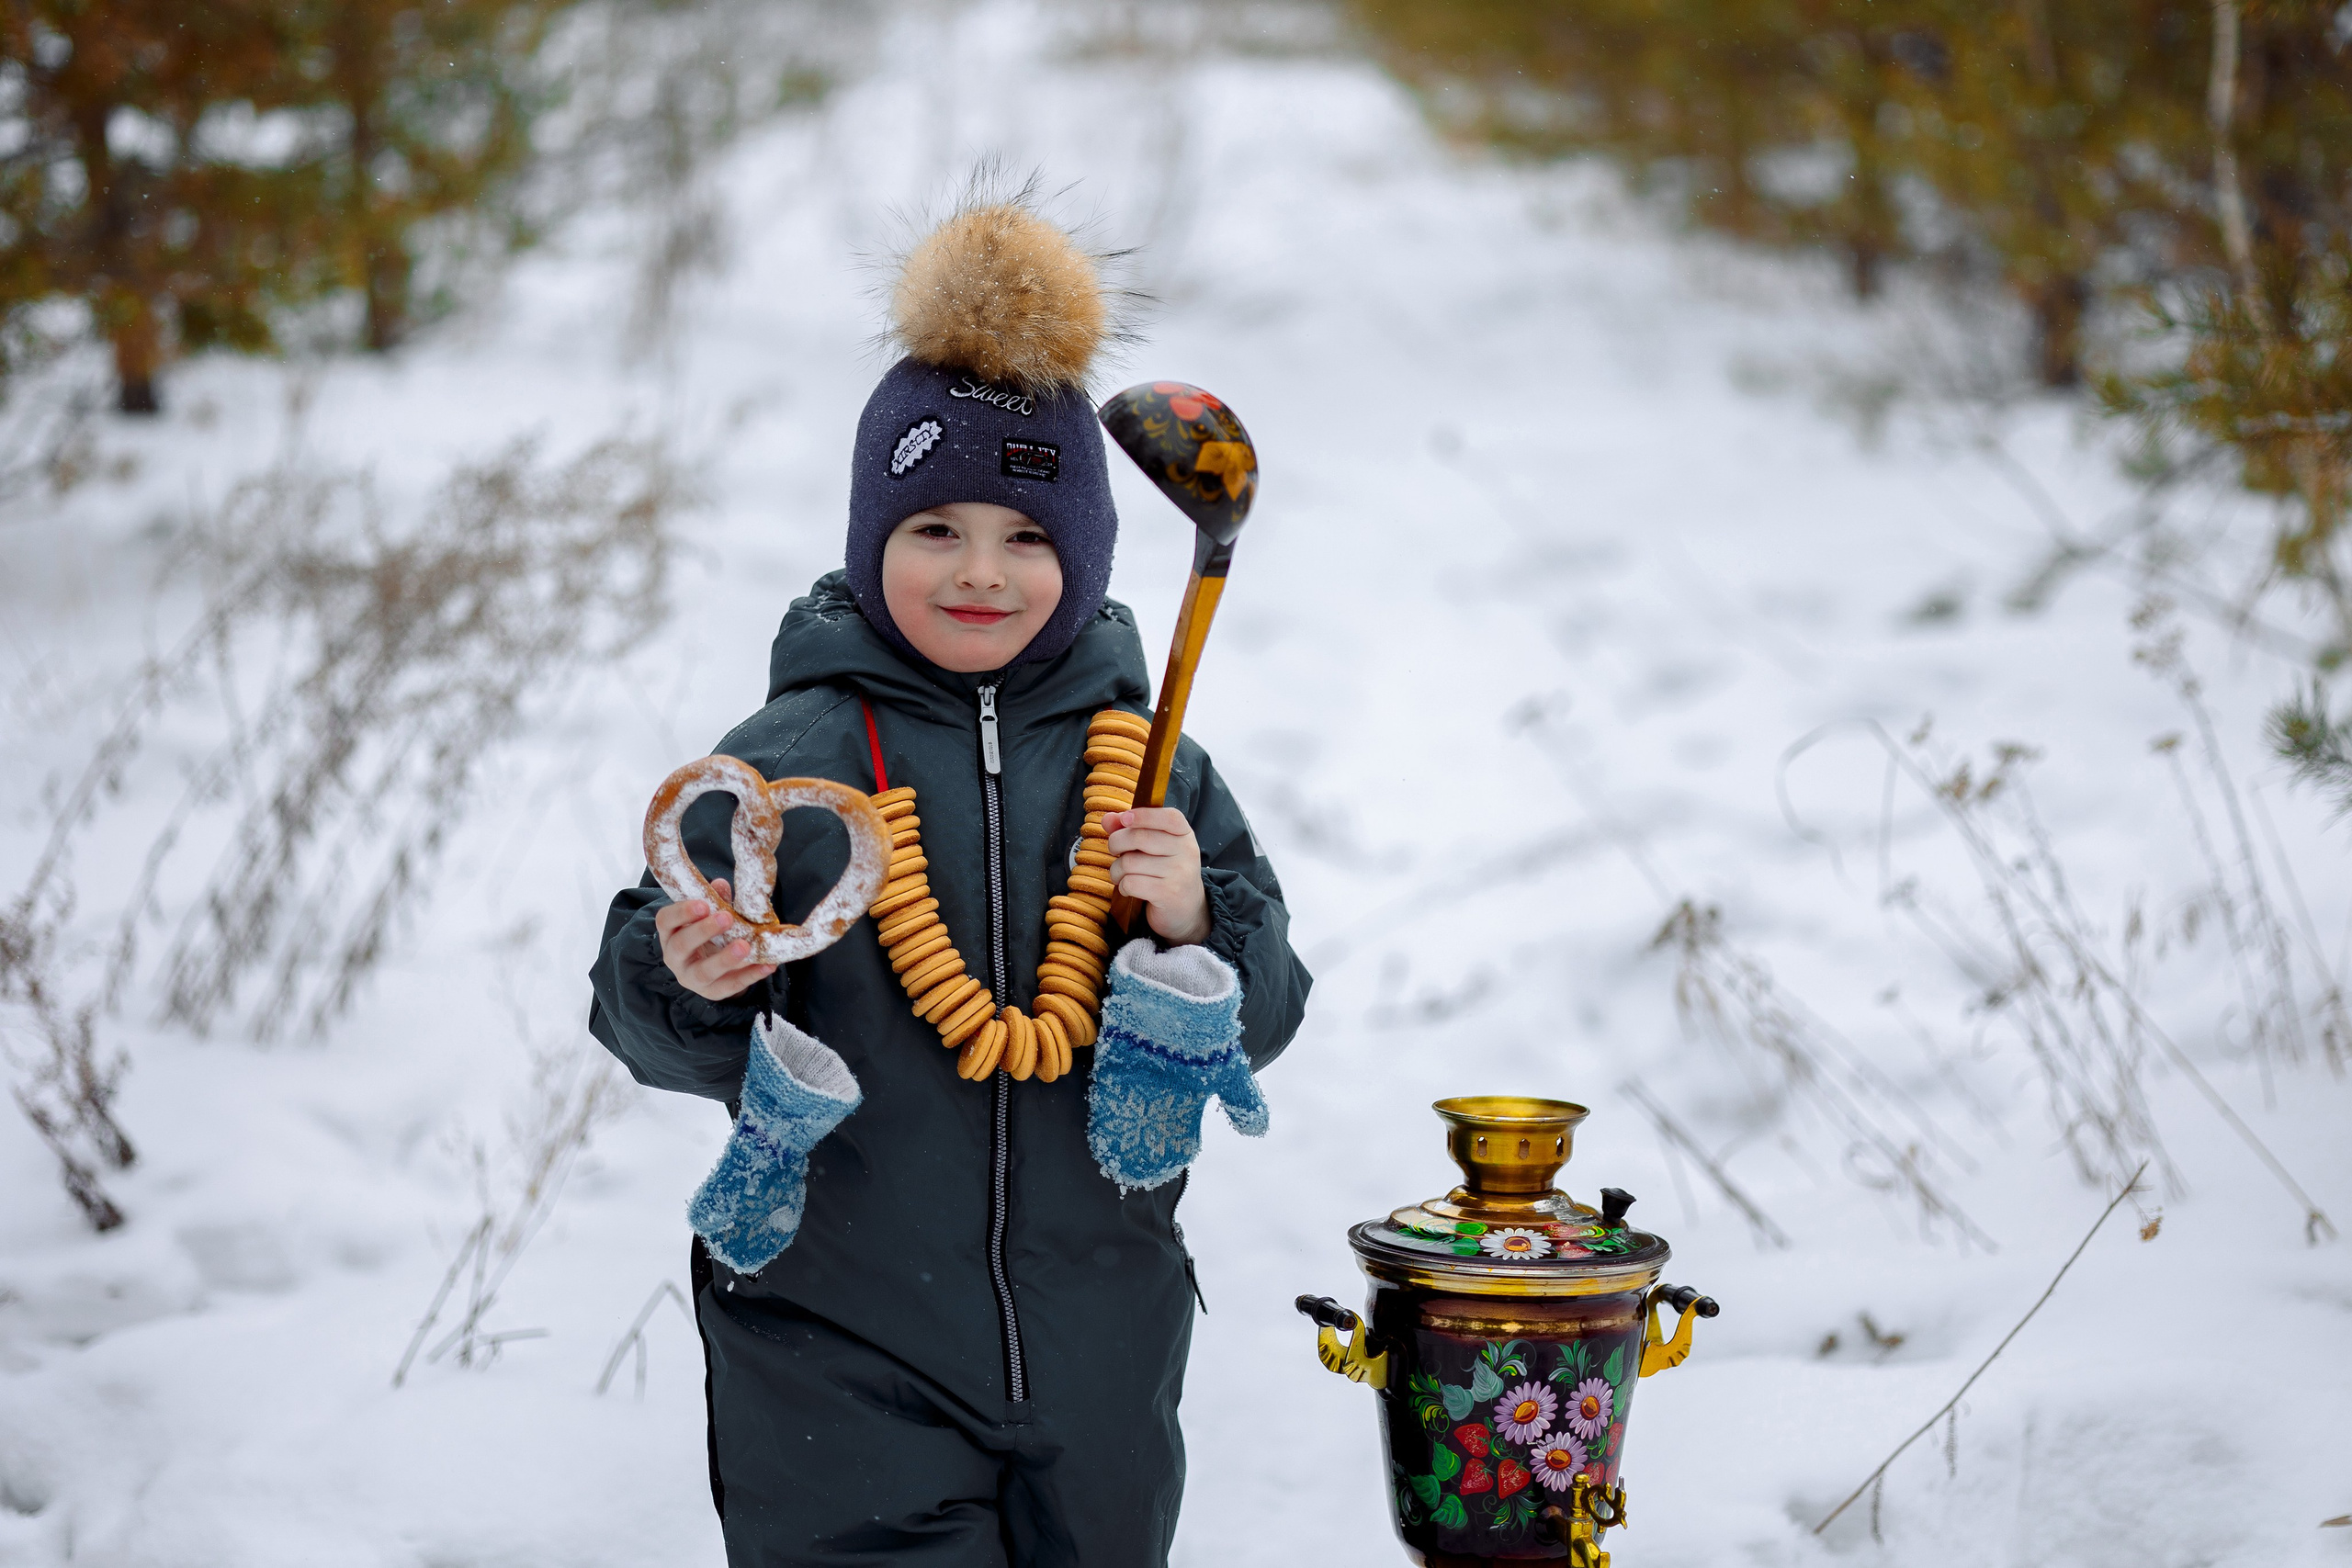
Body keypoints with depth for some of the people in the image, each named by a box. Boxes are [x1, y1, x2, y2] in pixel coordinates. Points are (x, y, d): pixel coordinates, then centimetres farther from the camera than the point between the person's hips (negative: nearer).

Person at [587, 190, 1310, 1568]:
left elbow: (1265, 1021, 6)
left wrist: (1197, 929, -13)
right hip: (843, 1372, -3)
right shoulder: (787, 763, -4)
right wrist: (689, 989, -22)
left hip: (1099, 1372, 3)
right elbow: (666, 1037, 0)